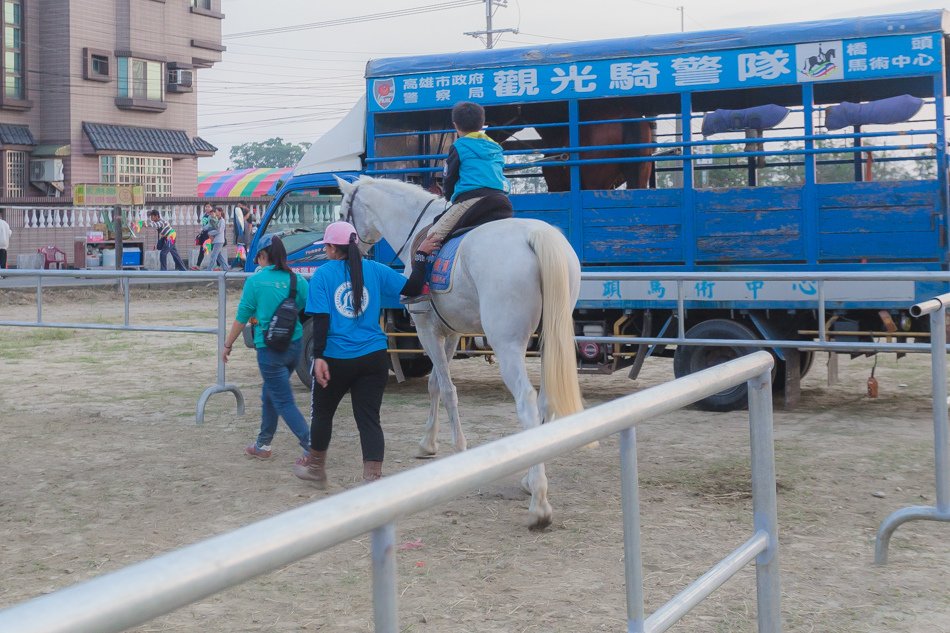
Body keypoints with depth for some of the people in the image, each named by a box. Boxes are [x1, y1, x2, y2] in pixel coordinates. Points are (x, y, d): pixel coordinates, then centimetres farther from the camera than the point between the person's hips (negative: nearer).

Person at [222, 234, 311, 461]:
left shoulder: (255, 281, -8)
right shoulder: (297, 280, 1)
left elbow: (242, 317, -3)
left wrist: (228, 345, 7)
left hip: (269, 349, -5)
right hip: (295, 346, 5)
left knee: (284, 402, -1)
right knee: (269, 393, 23)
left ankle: (312, 448, -12)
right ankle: (263, 445, 32)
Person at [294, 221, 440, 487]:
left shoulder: (323, 274, -5)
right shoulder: (375, 270, 2)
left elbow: (320, 320, -12)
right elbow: (411, 288, 0)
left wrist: (318, 357, -14)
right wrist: (421, 255, 11)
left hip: (336, 360, -2)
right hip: (374, 358, 2)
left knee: (322, 412, 19)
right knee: (369, 418, 4)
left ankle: (315, 467, 37)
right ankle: (373, 478, -6)